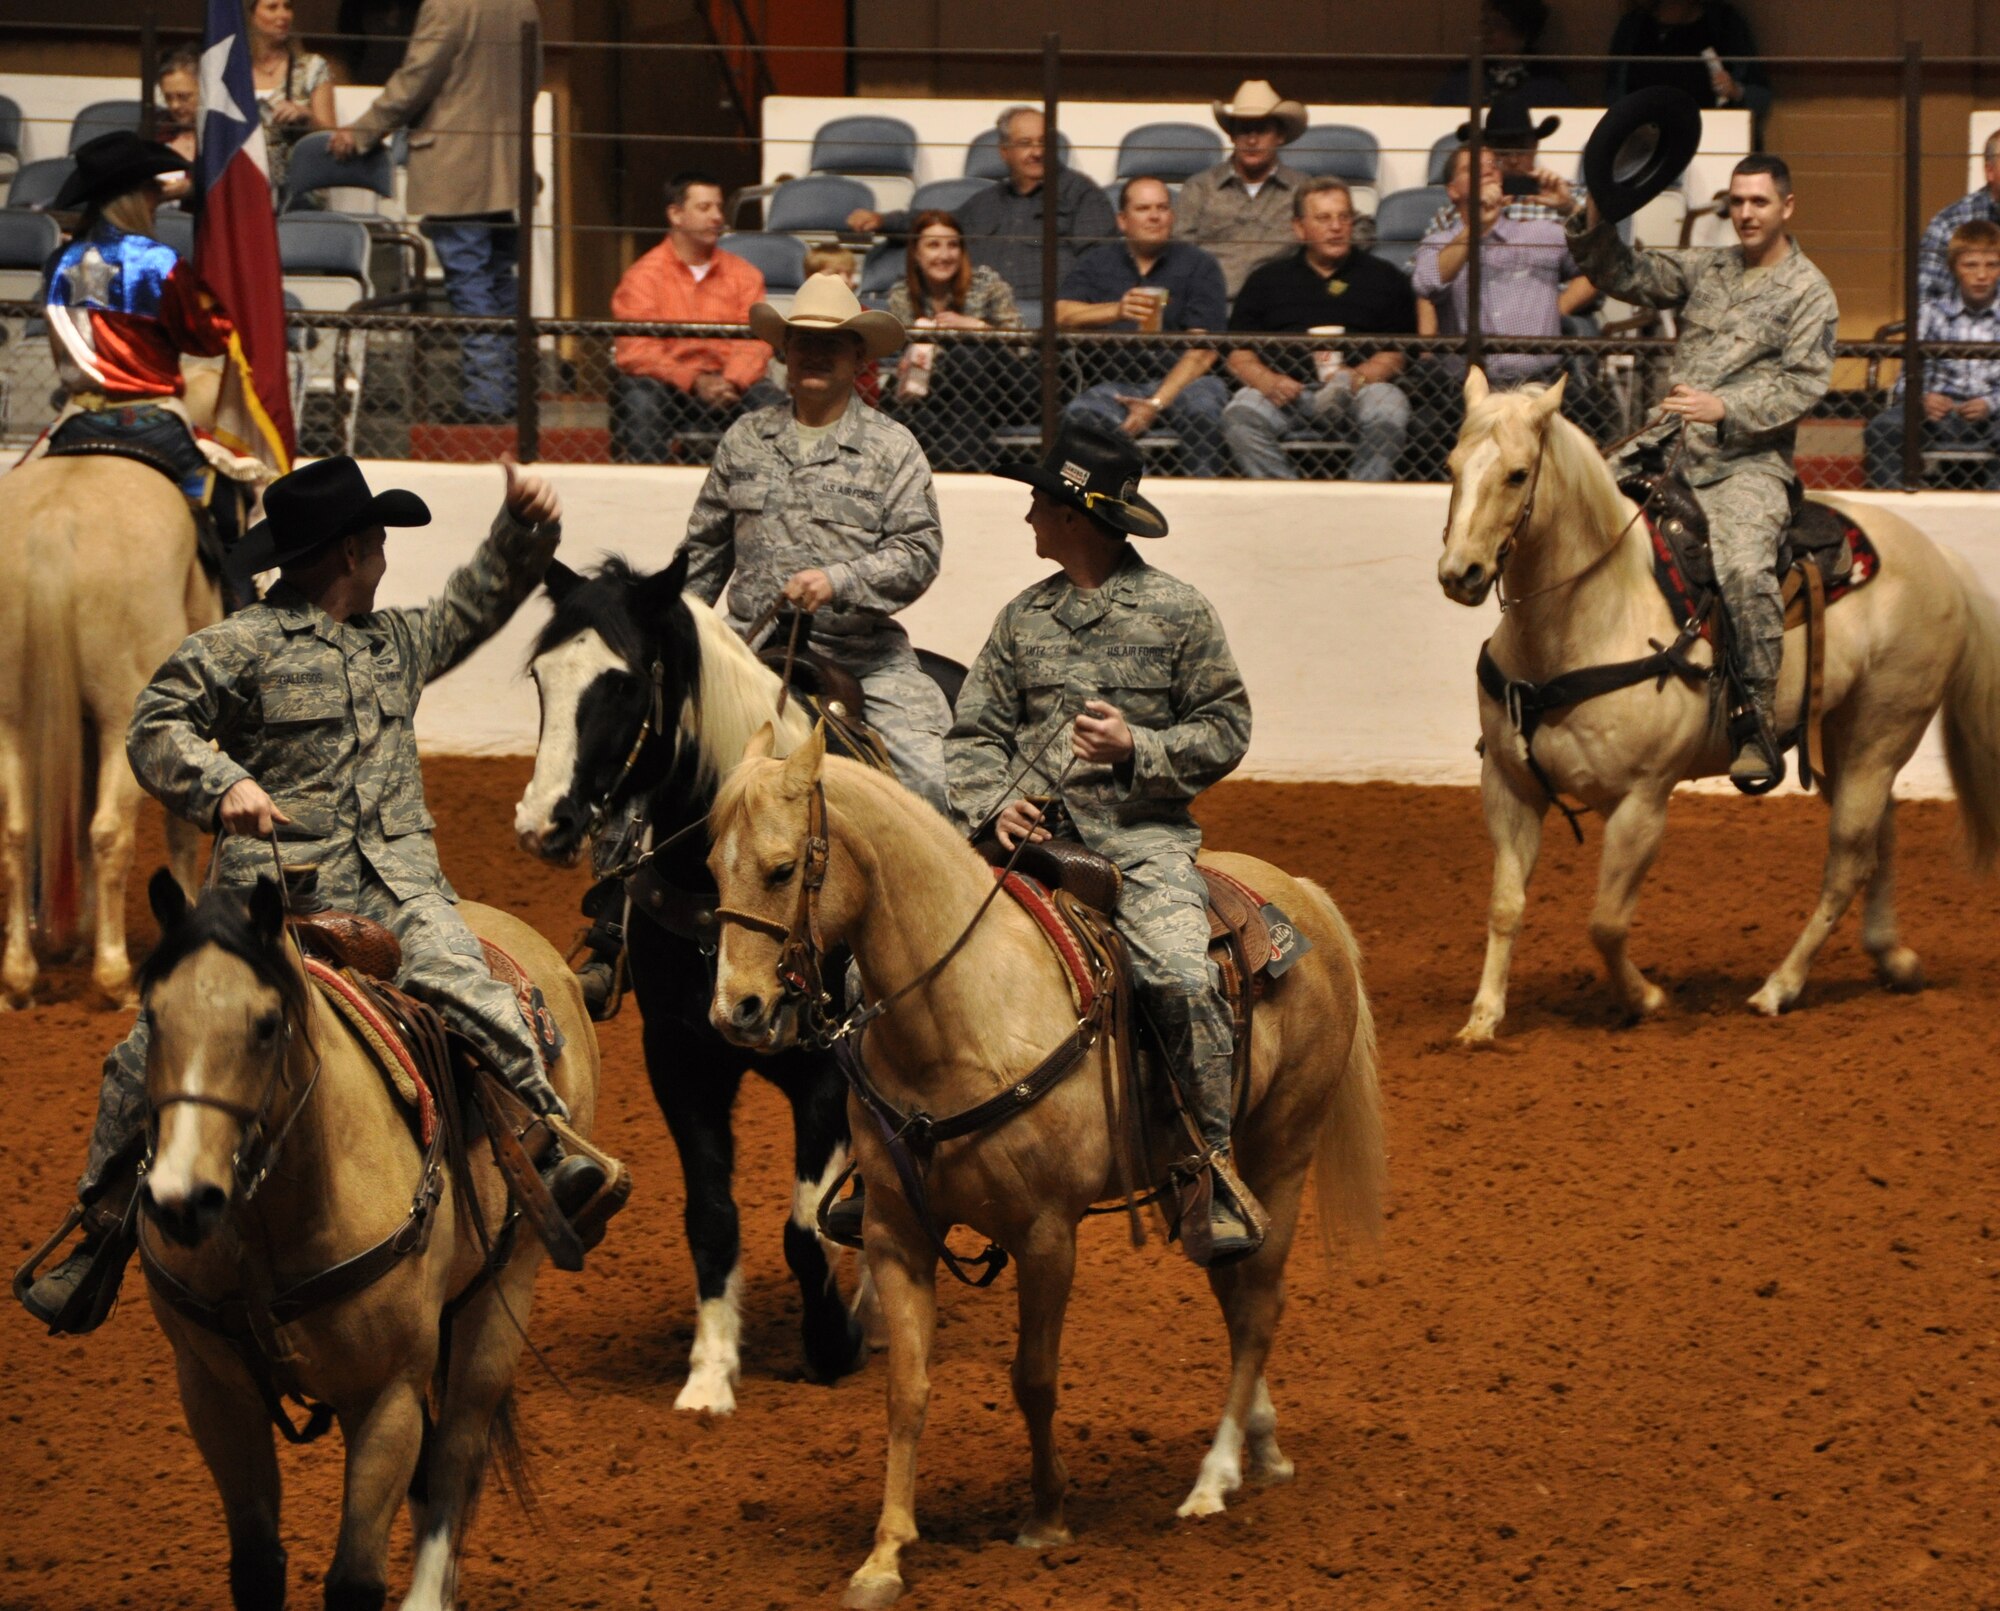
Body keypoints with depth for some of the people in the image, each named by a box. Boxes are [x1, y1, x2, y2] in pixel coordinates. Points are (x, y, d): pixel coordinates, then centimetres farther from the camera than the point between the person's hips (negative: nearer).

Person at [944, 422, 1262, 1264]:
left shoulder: (1176, 611, 3)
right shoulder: (1025, 617, 14)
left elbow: (1225, 730, 4)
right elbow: (974, 733, 14)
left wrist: (1138, 747, -12)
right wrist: (993, 804, -6)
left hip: (1141, 837, -4)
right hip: (1035, 835, 4)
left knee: (1180, 974, -29)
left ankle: (1213, 1166, -13)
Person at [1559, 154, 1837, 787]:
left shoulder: (1809, 293, 3)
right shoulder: (1707, 269, 19)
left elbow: (1802, 385, -7)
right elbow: (1626, 276, 15)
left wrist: (1725, 409, -19)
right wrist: (1597, 223, -3)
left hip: (1749, 462, -6)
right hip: (1669, 448, 6)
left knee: (1744, 569, -30)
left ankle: (1760, 728, -26)